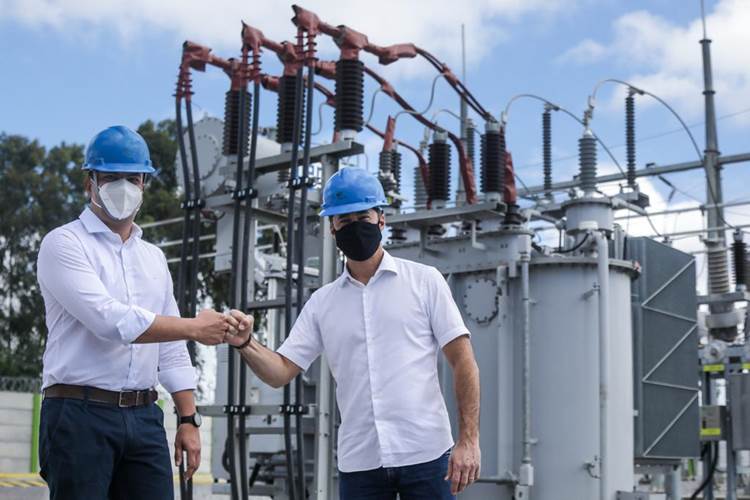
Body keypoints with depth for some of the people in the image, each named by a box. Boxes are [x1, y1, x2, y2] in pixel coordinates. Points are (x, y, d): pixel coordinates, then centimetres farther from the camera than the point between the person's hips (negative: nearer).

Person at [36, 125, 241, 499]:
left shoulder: (153, 258, 18)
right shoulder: (64, 244, -3)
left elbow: (172, 352, 18)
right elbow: (110, 320, -18)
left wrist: (189, 419, 11)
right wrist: (193, 328, -14)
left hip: (144, 417, 6)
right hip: (80, 414, -6)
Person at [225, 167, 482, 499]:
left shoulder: (425, 281, 3)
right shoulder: (322, 302, 11)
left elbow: (463, 361, 0)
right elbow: (281, 372, 6)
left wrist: (468, 440, -9)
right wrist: (246, 344, -15)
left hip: (426, 455, -2)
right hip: (358, 463, 3)